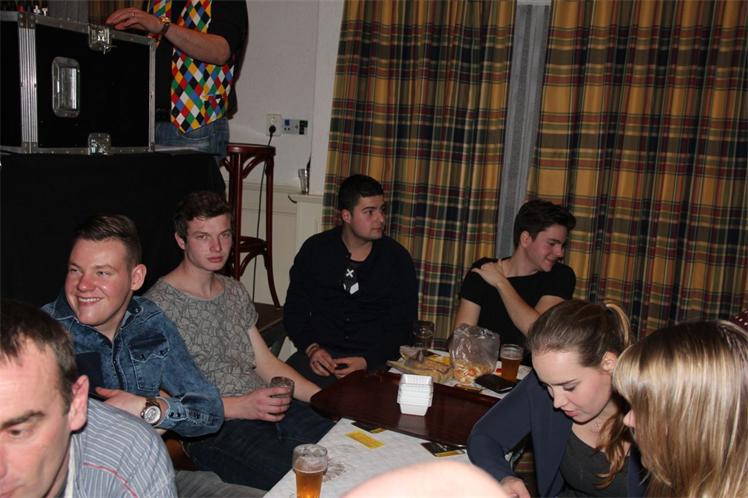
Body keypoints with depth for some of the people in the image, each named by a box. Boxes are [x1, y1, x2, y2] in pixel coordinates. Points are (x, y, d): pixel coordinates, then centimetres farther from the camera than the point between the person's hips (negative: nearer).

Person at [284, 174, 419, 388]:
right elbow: (294, 308, 10)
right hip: (321, 352, 1)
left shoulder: (397, 259, 3)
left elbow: (401, 327, 1)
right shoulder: (315, 249, 6)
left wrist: (366, 362, -13)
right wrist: (311, 347, -8)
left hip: (375, 361, -1)